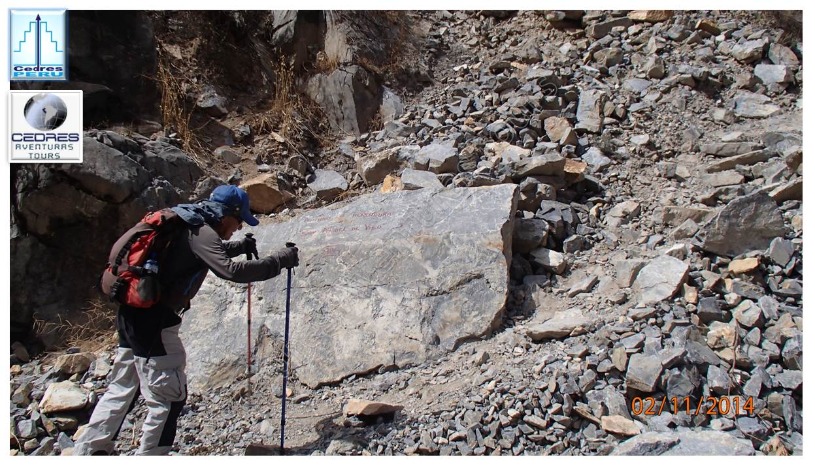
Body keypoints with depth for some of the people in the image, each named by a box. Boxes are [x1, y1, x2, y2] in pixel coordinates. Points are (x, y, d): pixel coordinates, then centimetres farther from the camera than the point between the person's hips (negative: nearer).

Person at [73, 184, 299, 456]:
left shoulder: (189, 225, 14)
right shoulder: (202, 232, -16)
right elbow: (231, 271, -30)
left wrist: (240, 247, 27)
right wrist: (280, 261, -23)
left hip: (133, 313, 10)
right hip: (154, 321, -10)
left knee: (122, 390, 20)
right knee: (169, 397, 1)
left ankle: (87, 452, 29)